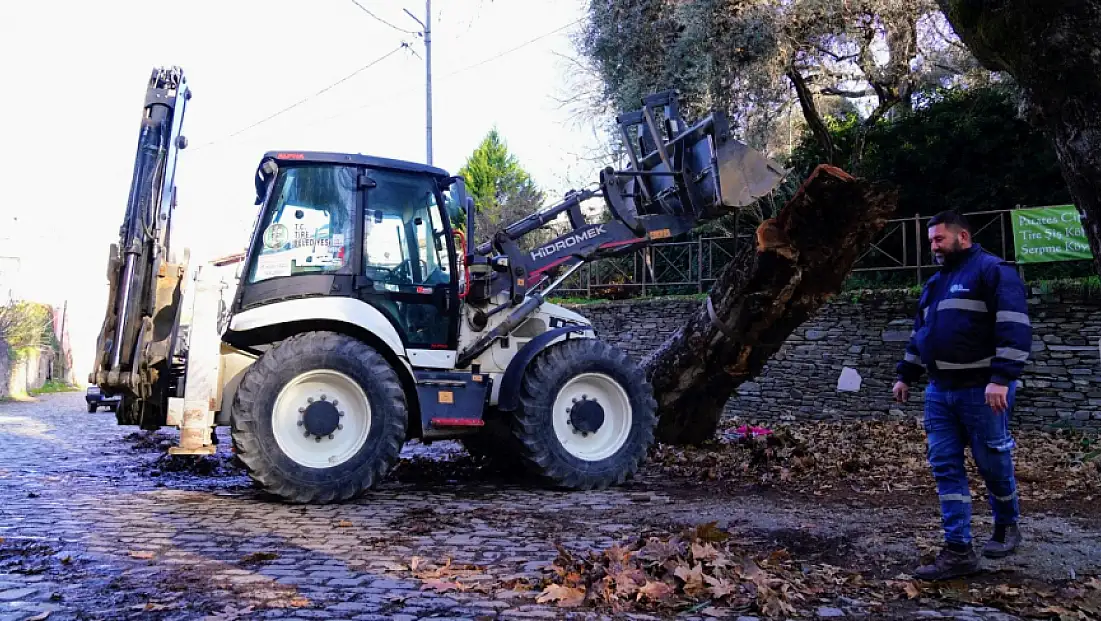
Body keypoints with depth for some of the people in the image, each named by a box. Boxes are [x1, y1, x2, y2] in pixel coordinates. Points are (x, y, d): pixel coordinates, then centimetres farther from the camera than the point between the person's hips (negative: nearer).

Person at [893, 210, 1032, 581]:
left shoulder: (992, 270, -7)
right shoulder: (935, 283, 18)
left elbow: (1014, 327, -17)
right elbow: (920, 334, 25)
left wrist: (1002, 378, -25)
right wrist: (906, 376, 22)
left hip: (981, 390, -7)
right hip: (940, 391, 7)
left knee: (993, 464, 6)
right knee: (945, 468, 1)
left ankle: (1007, 526, 33)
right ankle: (958, 551, 4)